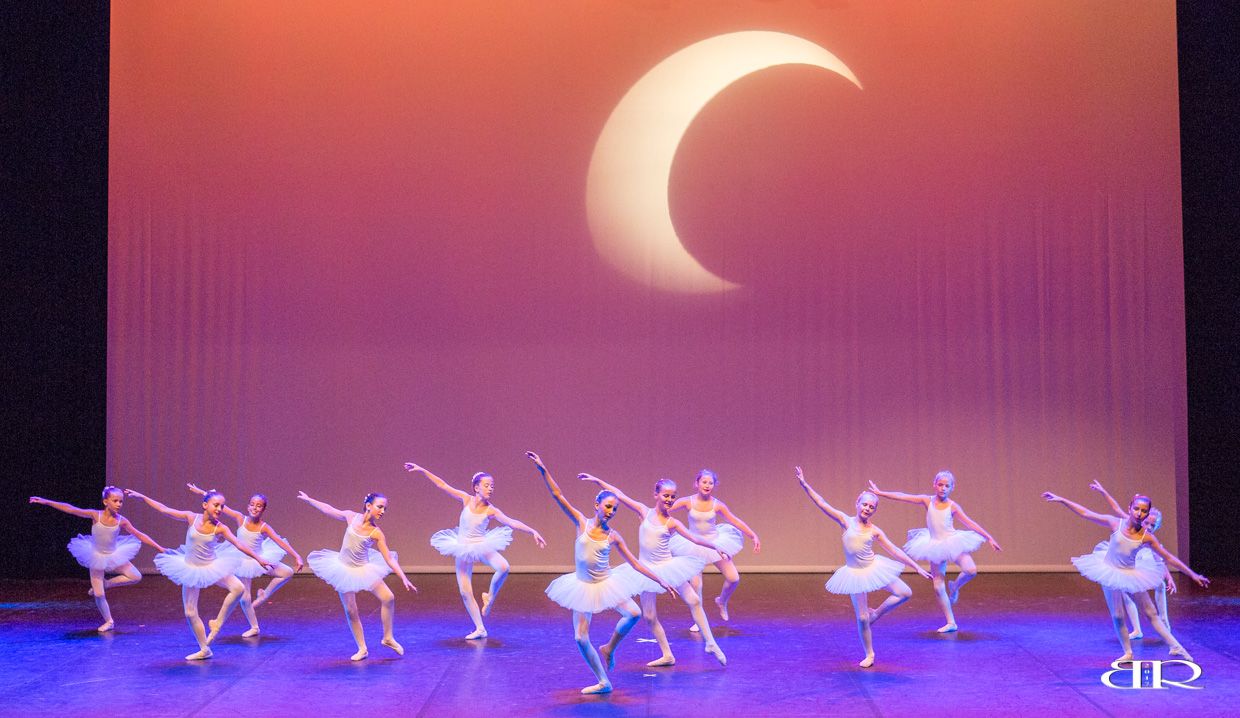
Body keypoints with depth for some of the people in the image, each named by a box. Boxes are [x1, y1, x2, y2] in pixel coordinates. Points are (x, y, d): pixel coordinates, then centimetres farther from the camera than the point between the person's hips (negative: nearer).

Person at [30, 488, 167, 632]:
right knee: (98, 595, -5)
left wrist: (159, 548, -7)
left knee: (136, 577, -14)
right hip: (97, 557, -2)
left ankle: (106, 584, 5)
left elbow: (140, 536, -6)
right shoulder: (95, 515, -19)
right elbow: (70, 509, -22)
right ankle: (108, 622, 17)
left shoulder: (121, 521, -13)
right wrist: (45, 502, -27)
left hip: (114, 555, 2)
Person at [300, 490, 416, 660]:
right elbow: (329, 509, 4)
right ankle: (362, 649, 12)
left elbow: (389, 559, -14)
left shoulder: (376, 533, -13)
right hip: (344, 568, 0)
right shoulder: (351, 517, -11)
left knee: (388, 598, -14)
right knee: (350, 611, -1)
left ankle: (388, 638, 4)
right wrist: (308, 499, 10)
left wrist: (404, 578, -22)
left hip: (364, 569, 0)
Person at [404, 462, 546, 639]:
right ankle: (480, 629, 11)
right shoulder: (467, 500, -9)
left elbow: (512, 522, -19)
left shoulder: (491, 510, -11)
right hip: (463, 549, 1)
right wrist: (421, 470, -9)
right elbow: (442, 485, -7)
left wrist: (533, 532, -30)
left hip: (481, 546, -1)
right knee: (465, 592, -2)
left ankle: (490, 598, -2)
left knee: (503, 567, -30)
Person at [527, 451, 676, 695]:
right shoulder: (582, 523, -6)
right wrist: (543, 470, -22)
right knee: (581, 638, -7)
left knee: (634, 613, -21)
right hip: (583, 586, -1)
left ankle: (609, 649, 6)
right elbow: (558, 496, -12)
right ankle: (603, 683, 7)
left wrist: (661, 582, -5)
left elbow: (636, 564, 0)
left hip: (607, 583, 1)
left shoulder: (613, 536, -4)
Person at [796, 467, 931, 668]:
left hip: (874, 568, 3)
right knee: (862, 618, -2)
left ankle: (876, 614, 15)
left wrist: (917, 568, -1)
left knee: (905, 593, -6)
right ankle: (869, 655, 17)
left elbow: (895, 551, 2)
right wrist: (805, 485, -23)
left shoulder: (874, 531, -2)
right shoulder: (846, 521, -8)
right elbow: (822, 504, -14)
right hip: (855, 573, -3)